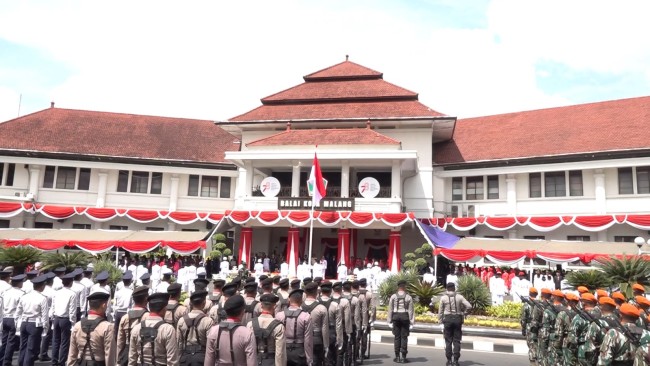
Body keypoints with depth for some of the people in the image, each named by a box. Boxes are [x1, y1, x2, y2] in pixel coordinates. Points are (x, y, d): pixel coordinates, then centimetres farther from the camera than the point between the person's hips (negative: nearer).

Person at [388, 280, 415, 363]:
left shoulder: (393, 297, -2)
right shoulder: (408, 297, -4)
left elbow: (390, 310, -2)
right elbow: (411, 311, -5)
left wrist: (389, 321, 4)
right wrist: (411, 322, -1)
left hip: (396, 317, 1)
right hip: (405, 317, -1)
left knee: (397, 337, 8)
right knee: (404, 337, 5)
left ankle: (397, 357, 10)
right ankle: (403, 357, 7)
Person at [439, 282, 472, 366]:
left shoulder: (443, 298, -1)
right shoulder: (459, 297, -1)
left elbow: (440, 311, 0)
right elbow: (469, 306, -8)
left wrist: (441, 320, 8)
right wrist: (464, 312, 7)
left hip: (447, 319, 0)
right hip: (457, 319, 0)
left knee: (448, 341, 7)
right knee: (456, 341, 7)